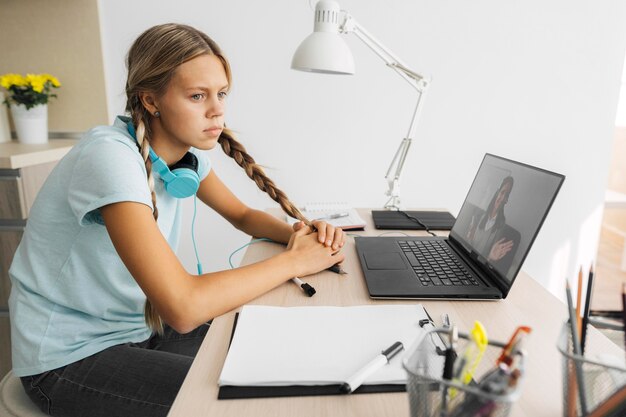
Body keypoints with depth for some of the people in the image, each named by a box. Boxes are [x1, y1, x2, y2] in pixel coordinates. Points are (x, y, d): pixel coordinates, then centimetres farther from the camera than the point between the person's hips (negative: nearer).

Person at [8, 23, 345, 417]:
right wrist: (295, 260, -25)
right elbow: (182, 308, -37)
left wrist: (296, 233, -12)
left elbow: (243, 215, 9)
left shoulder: (186, 151, -5)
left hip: (143, 327, 7)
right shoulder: (111, 155, -29)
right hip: (71, 356, -6)